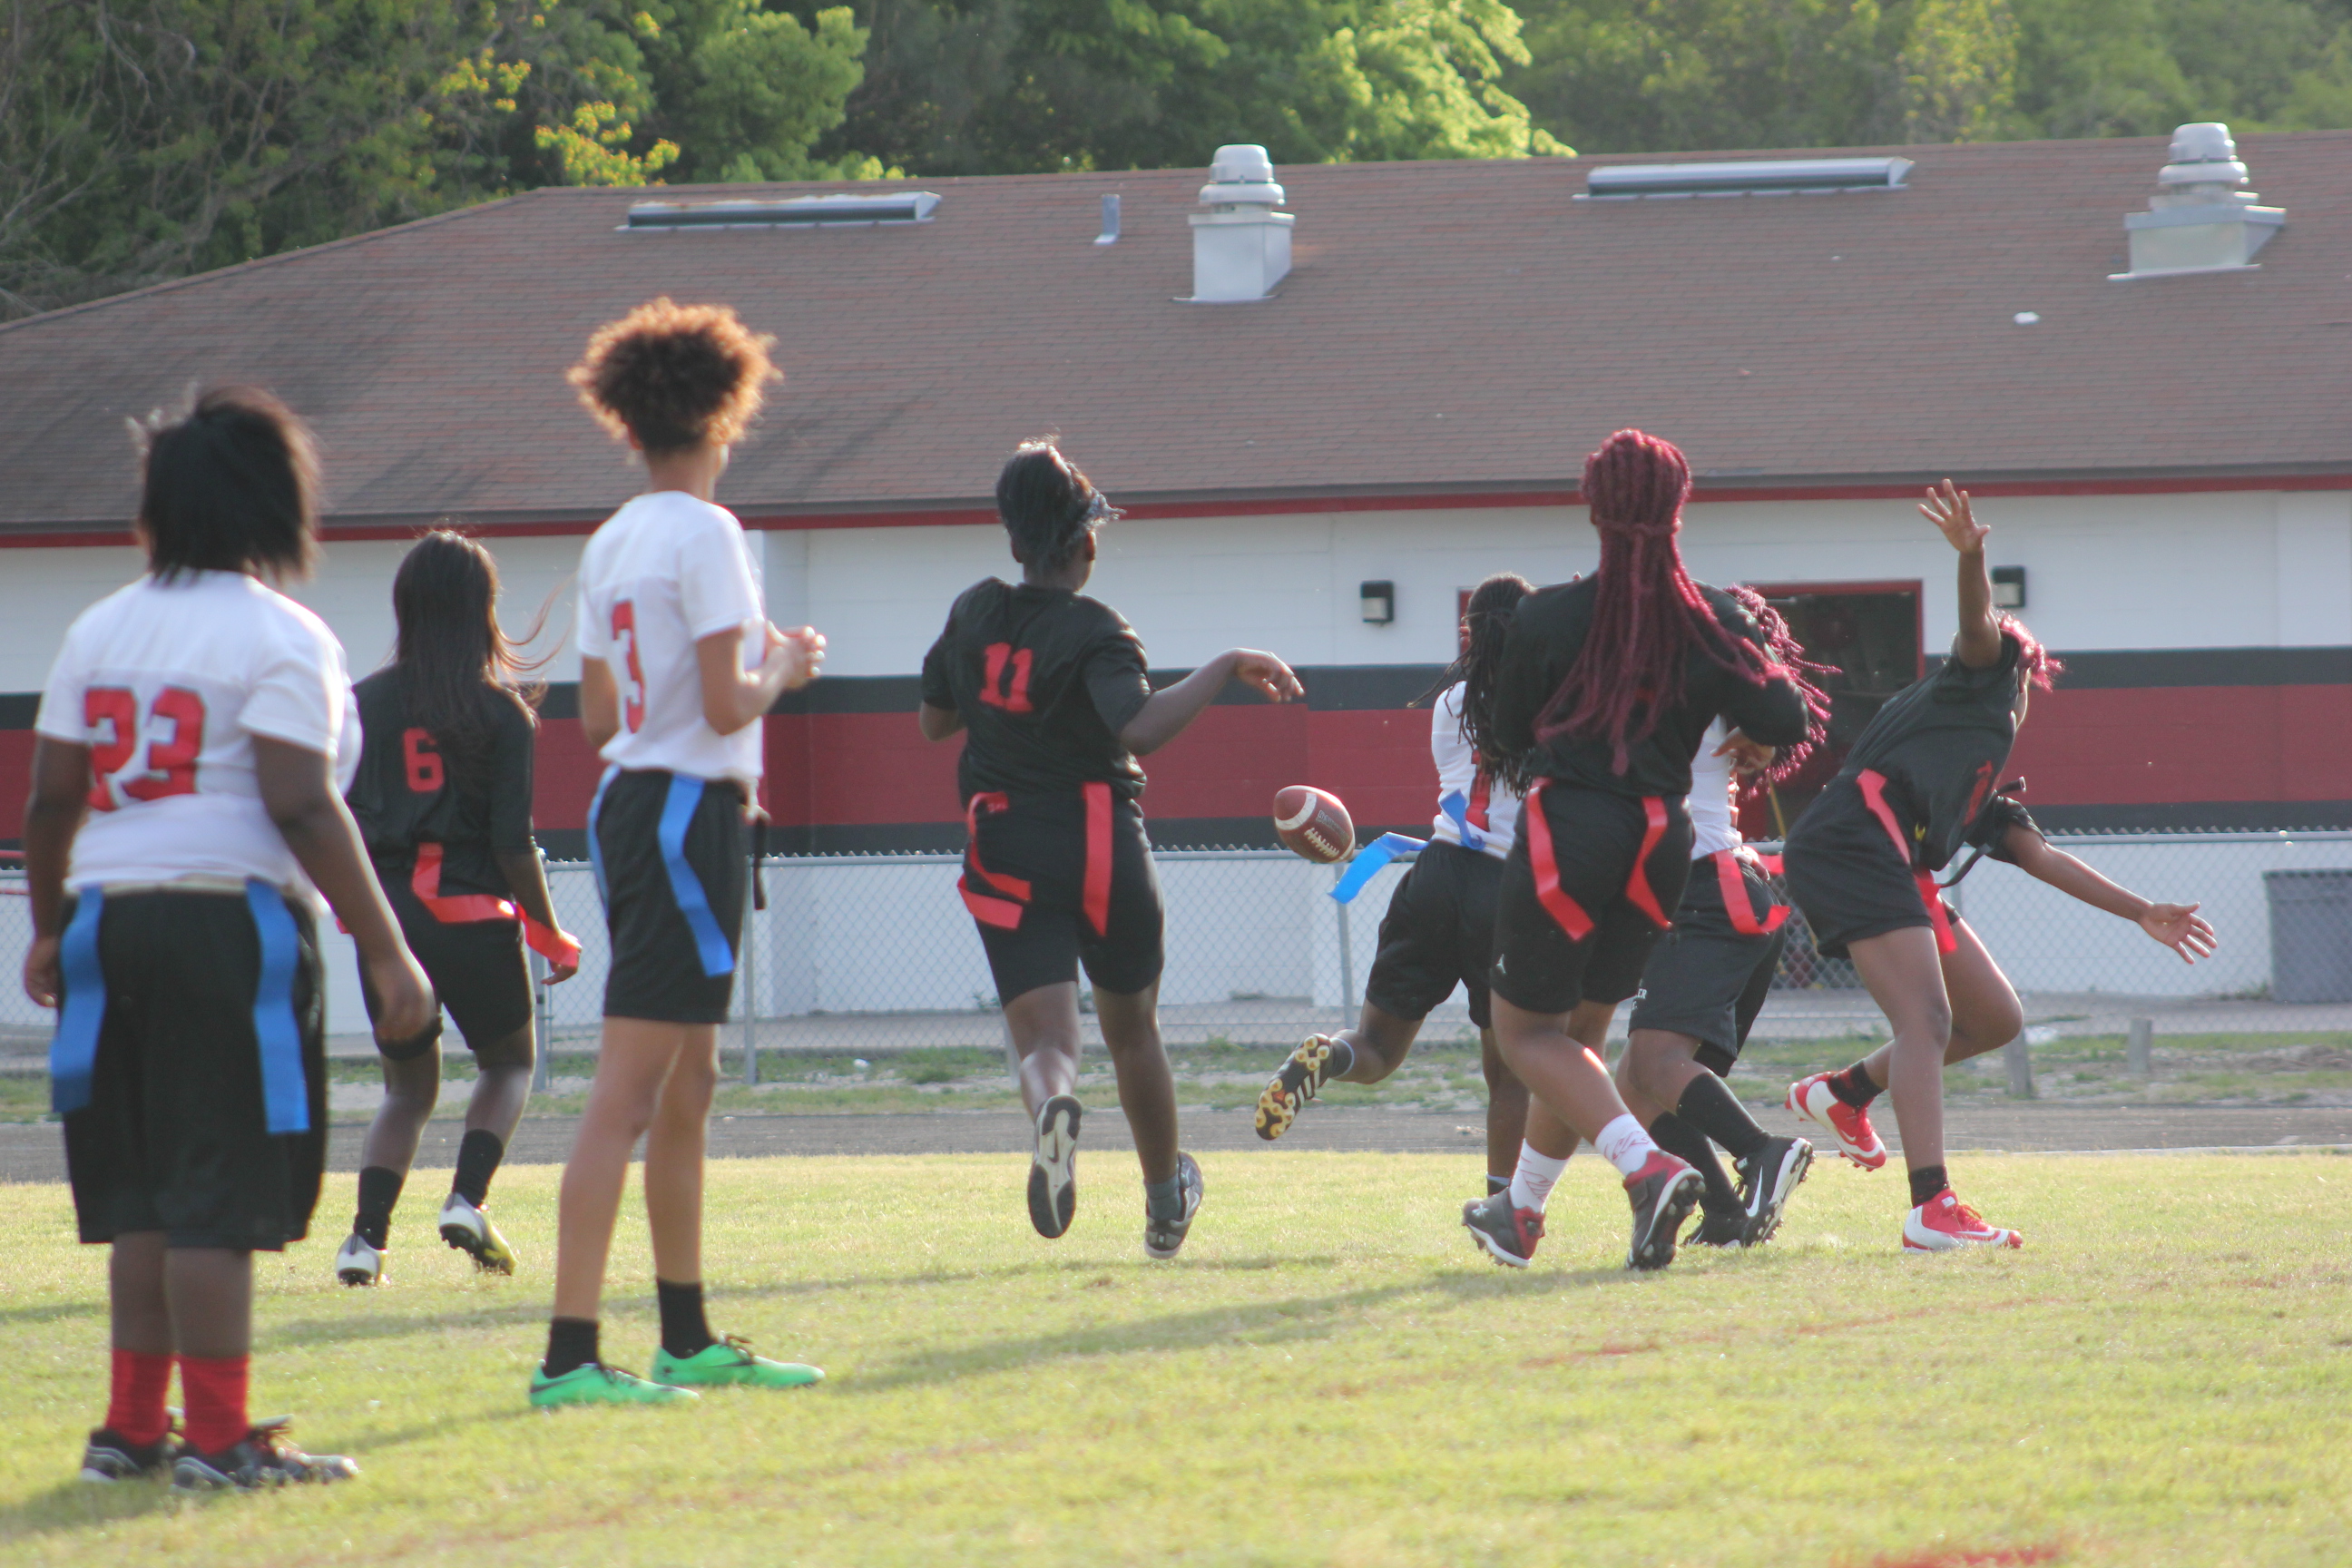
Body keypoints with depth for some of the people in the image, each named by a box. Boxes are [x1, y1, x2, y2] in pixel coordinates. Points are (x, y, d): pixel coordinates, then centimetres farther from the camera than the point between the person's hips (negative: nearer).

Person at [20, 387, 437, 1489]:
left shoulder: (98, 632, 11)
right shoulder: (280, 639, -7)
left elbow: (50, 800, 11)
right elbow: (300, 809, -15)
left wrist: (48, 932, 24)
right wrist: (386, 951, -13)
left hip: (111, 916, 6)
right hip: (235, 921, -6)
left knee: (143, 1192, 13)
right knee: (219, 1197, -4)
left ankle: (134, 1426, 14)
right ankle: (215, 1439, -4)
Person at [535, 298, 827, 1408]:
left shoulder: (611, 545, 13)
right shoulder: (704, 534, -13)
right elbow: (726, 705, -18)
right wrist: (781, 671, 2)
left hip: (627, 806, 9)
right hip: (691, 809, -9)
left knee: (685, 1090, 17)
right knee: (629, 1090, -11)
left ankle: (688, 1340, 24)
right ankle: (568, 1354, -14)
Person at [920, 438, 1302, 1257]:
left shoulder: (975, 614, 4)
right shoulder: (1092, 631, -11)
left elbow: (932, 720, 17)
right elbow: (1141, 728, -28)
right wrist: (1225, 669, -21)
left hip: (1005, 853, 2)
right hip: (1100, 846, -2)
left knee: (1043, 1033, -8)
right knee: (1132, 1029, 18)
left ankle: (1051, 1102, -45)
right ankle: (1166, 1200, 33)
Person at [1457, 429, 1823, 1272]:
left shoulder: (1548, 618, -6)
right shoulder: (1713, 621, -1)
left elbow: (1507, 737, 4)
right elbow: (1783, 721, -1)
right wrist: (1798, 692, 21)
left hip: (1565, 831, -4)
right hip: (1659, 845, 4)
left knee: (1527, 1032, 6)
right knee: (1581, 1030, 21)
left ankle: (1646, 1165, -18)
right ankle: (1519, 1213, 30)